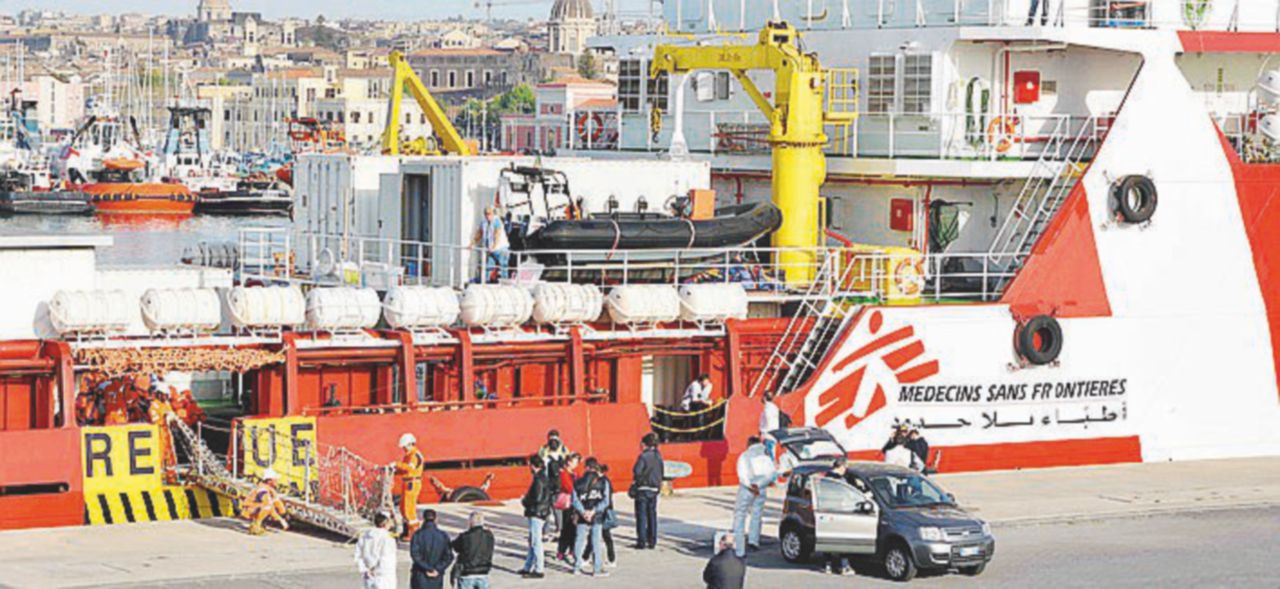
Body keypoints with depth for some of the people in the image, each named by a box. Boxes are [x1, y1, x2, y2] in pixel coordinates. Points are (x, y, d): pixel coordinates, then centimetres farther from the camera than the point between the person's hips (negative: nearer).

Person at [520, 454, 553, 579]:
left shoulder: (539, 479, -17)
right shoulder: (544, 478, 12)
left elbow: (537, 498, -22)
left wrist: (525, 501, -7)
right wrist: (527, 498, 11)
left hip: (536, 513, -10)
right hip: (538, 513, 10)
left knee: (536, 541, -6)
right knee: (532, 541, 17)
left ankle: (539, 569, -4)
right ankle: (528, 567, 25)